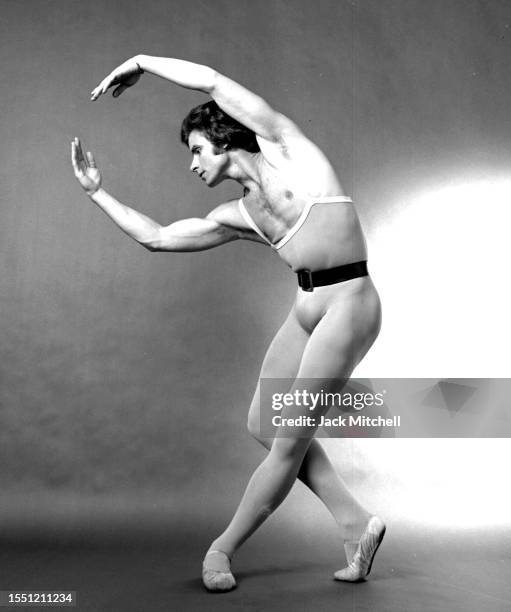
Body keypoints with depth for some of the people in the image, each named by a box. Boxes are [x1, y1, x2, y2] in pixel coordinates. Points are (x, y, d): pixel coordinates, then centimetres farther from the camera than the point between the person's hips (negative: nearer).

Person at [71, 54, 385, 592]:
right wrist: (97, 193, 21)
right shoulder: (236, 217, 13)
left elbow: (213, 81, -3)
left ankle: (223, 549, 18)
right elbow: (155, 237, 17)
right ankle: (356, 525, 21)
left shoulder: (283, 147, -1)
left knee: (289, 443, 0)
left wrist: (142, 62, 10)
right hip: (306, 307, 8)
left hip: (348, 304, -8)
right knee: (263, 425, 10)